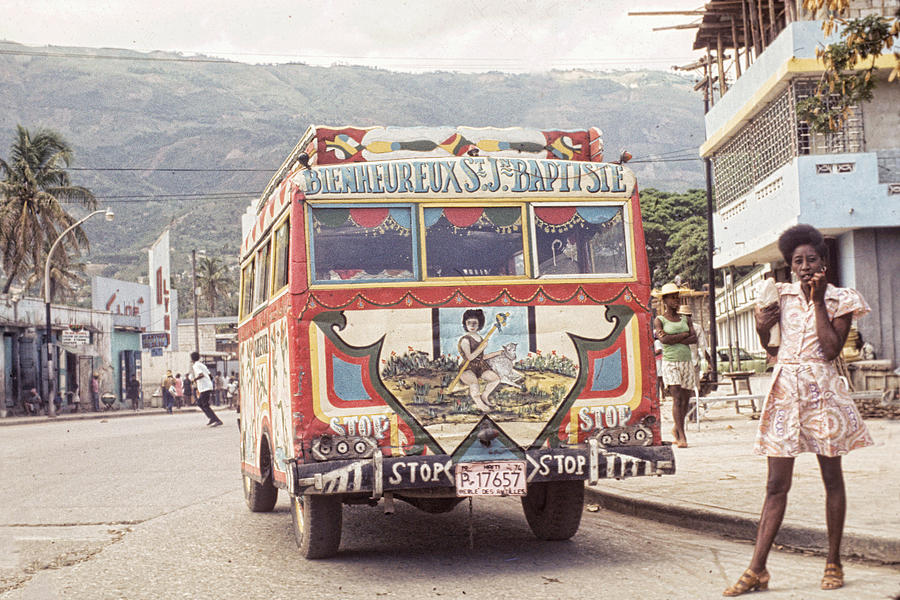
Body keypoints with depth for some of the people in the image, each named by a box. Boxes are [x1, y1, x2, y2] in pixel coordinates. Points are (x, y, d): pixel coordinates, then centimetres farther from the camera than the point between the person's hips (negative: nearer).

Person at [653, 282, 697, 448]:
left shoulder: (685, 319, 14)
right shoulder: (659, 320, 3)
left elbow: (694, 339, 1)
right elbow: (664, 339, -14)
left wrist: (674, 339, -11)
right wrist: (684, 335, -5)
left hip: (686, 362, 4)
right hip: (670, 364, -4)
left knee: (685, 400, 5)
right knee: (677, 398, -15)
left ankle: (677, 429, 28)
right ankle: (682, 437, -15)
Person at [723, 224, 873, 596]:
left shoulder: (840, 300, 2)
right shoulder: (782, 295, 9)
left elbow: (831, 349, -11)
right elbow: (767, 345, 13)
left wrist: (818, 301, -10)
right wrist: (762, 327, -9)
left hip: (822, 390, -2)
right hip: (785, 389, 2)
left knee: (831, 477, 5)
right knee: (777, 484, 2)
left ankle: (834, 563, 16)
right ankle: (757, 569, 1)